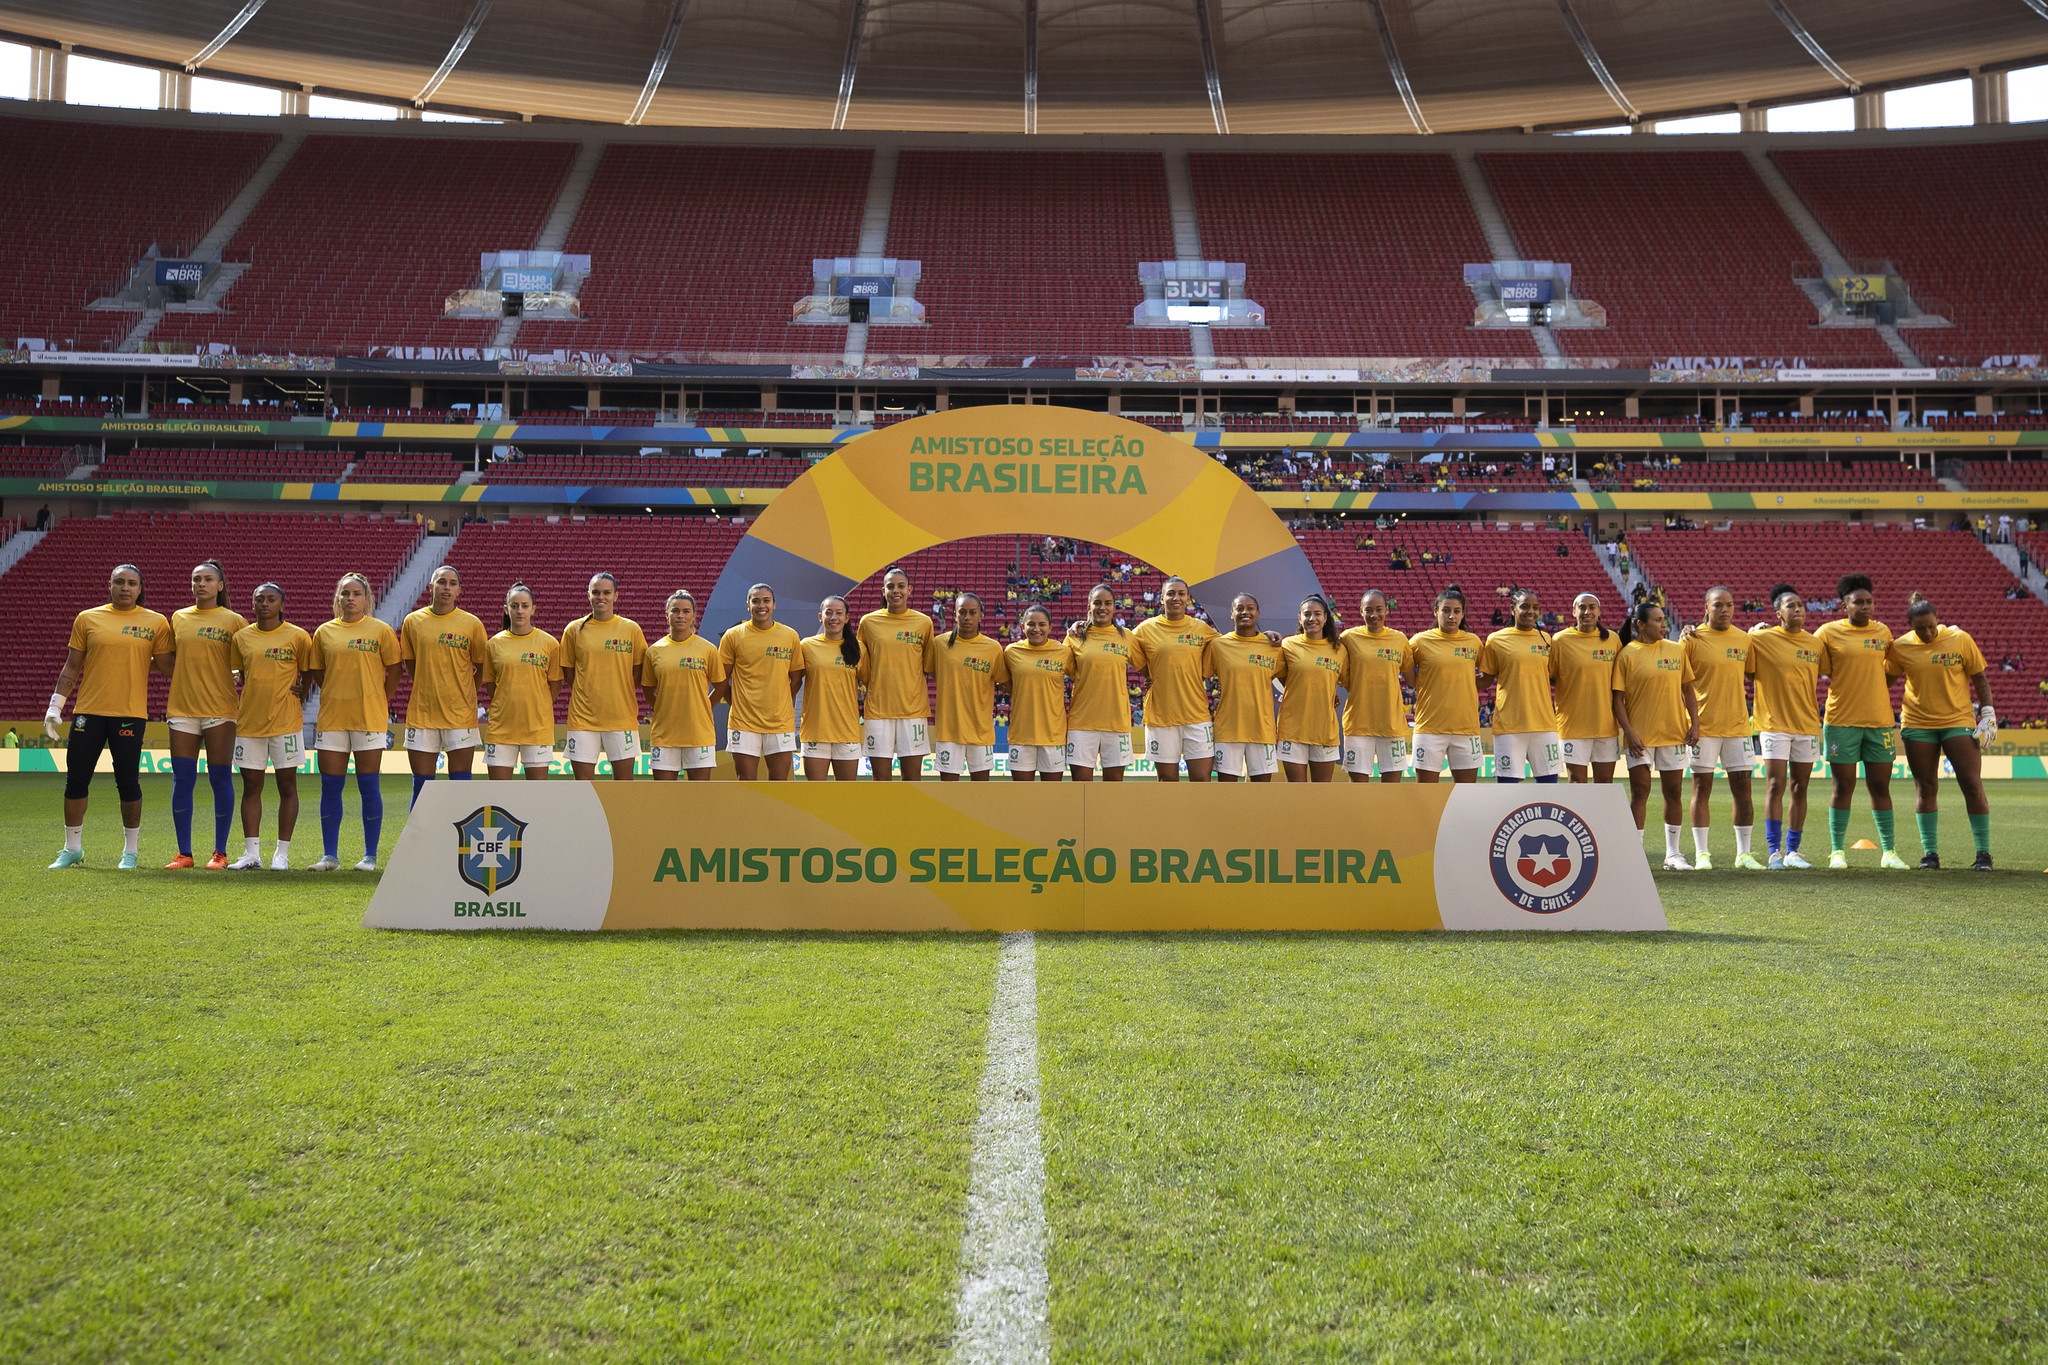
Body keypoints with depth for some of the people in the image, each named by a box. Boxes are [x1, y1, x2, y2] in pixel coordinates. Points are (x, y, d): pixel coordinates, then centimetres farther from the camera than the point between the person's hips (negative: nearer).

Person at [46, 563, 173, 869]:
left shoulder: (156, 623, 3)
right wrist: (55, 706, 8)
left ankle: (131, 851, 14)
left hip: (130, 713, -2)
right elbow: (71, 667, 11)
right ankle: (72, 849, 19)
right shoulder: (87, 619, 8)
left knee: (128, 783, 1)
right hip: (88, 712, 2)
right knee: (76, 780, 5)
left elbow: (168, 666, 4)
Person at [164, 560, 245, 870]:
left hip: (220, 709, -3)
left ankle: (220, 853, 6)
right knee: (182, 780, 1)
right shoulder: (178, 618, 12)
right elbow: (171, 661, 20)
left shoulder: (234, 621, 1)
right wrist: (171, 698, 12)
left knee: (220, 779, -1)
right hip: (182, 708, 3)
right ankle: (184, 853, 8)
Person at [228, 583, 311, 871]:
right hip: (249, 721, 3)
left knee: (287, 785, 1)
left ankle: (282, 854, 6)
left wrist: (300, 694, -2)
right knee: (251, 786, 5)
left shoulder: (298, 637, -1)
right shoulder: (241, 637, 8)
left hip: (285, 720, -3)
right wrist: (235, 704, 9)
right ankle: (251, 853, 10)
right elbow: (239, 675, 19)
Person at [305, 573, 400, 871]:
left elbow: (394, 670, 3)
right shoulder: (324, 632, 8)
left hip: (369, 718, -3)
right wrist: (336, 697, 7)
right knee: (330, 787, 4)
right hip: (331, 718, 3)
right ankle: (330, 856, 11)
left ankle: (370, 856, 6)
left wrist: (378, 702, 0)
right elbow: (316, 672, 16)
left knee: (369, 787, 0)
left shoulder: (381, 630, 1)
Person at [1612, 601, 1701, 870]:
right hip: (1640, 736, -4)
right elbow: (1618, 698, -5)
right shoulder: (1627, 654, -4)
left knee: (1674, 792, 8)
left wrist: (1695, 723, 3)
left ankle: (1672, 854, 18)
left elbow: (1688, 689, 12)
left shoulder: (1676, 650, 8)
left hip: (1674, 733, 4)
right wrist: (1629, 732, -13)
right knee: (1639, 792, -3)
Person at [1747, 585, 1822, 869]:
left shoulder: (1815, 643, 8)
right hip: (1774, 724, -4)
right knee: (1775, 786, -7)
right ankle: (1775, 851, -2)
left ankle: (1793, 851, 14)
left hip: (1807, 725, 4)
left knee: (1799, 789, 7)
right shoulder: (1761, 639, -4)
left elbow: (1814, 679, 17)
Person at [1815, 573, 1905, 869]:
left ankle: (1888, 852, 11)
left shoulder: (1883, 632, 9)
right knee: (1843, 787, 1)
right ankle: (1837, 851, 9)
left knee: (1880, 786, 5)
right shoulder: (1828, 633, -1)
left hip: (1879, 721, 3)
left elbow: (1892, 668, 23)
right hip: (1841, 722, -3)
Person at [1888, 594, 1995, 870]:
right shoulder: (1900, 647, -2)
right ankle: (1930, 853, 10)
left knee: (1972, 785, -5)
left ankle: (1984, 853, 2)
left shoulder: (1960, 640, -4)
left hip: (1958, 722, -1)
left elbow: (1979, 678, 2)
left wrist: (1988, 715, -3)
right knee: (1925, 789, 3)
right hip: (1918, 725, 1)